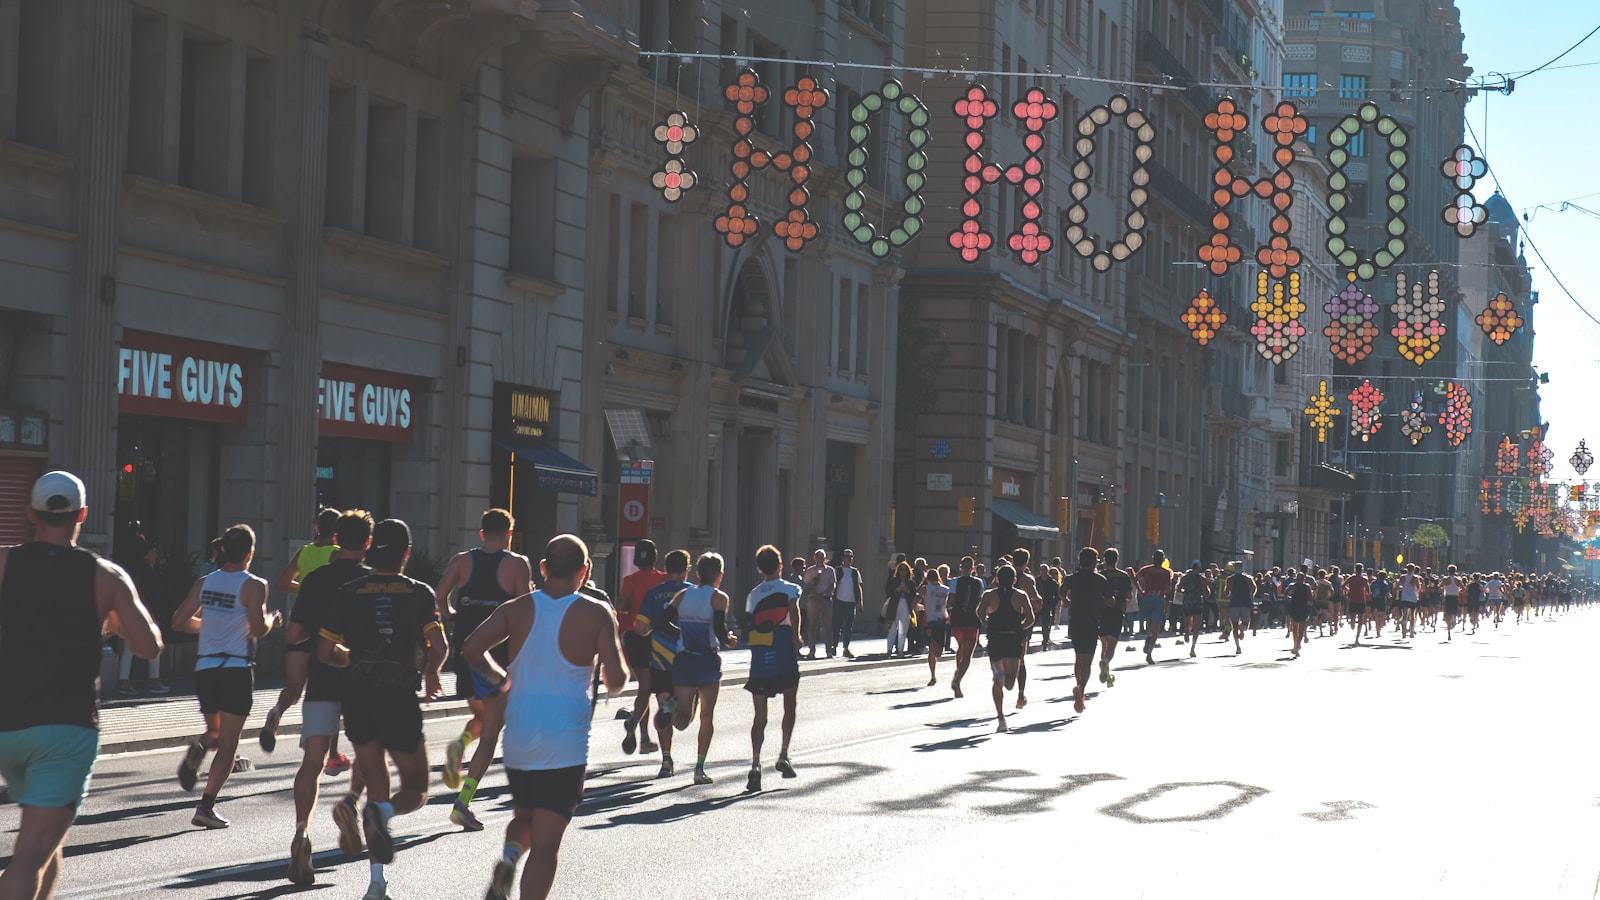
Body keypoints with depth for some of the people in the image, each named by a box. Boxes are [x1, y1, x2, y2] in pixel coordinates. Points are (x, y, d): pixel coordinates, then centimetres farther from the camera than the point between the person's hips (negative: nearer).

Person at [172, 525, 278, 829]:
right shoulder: (253, 585, -7)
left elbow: (179, 622, 8)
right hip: (237, 669, -5)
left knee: (215, 732, 23)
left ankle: (199, 749, -12)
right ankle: (206, 807, -7)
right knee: (228, 743, 1)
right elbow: (258, 630, -15)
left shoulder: (204, 583, 7)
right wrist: (272, 620, 6)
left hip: (205, 667, 5)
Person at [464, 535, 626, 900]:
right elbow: (617, 678, -9)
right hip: (566, 745, -3)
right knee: (546, 843, -1)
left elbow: (471, 648, -7)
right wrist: (612, 685, 15)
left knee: (524, 816, 25)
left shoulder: (517, 609, 3)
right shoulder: (596, 614, -4)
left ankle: (509, 856, -5)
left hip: (518, 742, 3)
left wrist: (500, 679, 10)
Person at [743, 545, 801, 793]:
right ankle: (783, 756, 10)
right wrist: (796, 637, -15)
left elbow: (749, 624, 14)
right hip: (784, 655, -2)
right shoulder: (790, 589, 3)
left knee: (760, 716, 2)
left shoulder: (753, 595, 13)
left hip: (759, 657, 2)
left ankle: (755, 764, -12)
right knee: (789, 707, 18)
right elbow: (793, 610, -17)